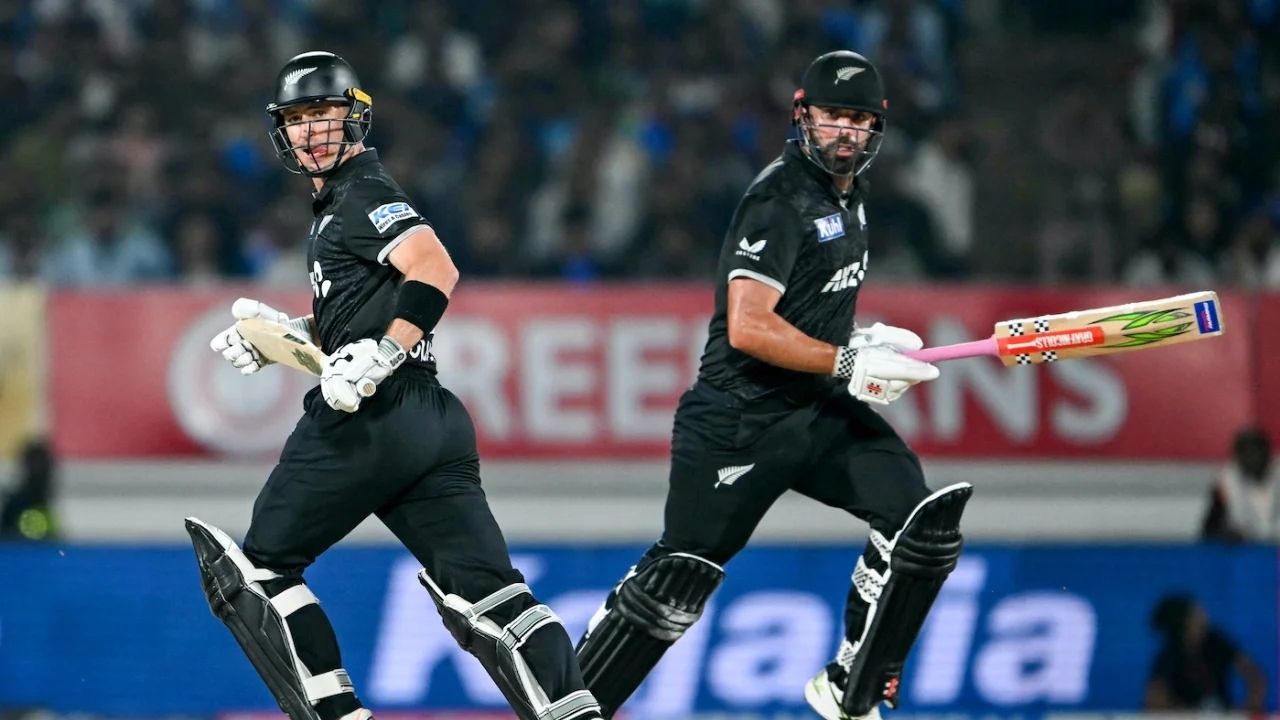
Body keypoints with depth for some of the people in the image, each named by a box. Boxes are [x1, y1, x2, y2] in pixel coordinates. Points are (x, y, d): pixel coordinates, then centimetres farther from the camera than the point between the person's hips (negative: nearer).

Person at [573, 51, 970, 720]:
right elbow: (748, 327, -26)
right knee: (678, 577, -6)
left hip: (820, 413, 8)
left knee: (919, 517, -10)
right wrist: (847, 362, -28)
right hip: (740, 421, -8)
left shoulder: (845, 194, 12)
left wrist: (863, 338, 13)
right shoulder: (781, 198, -17)